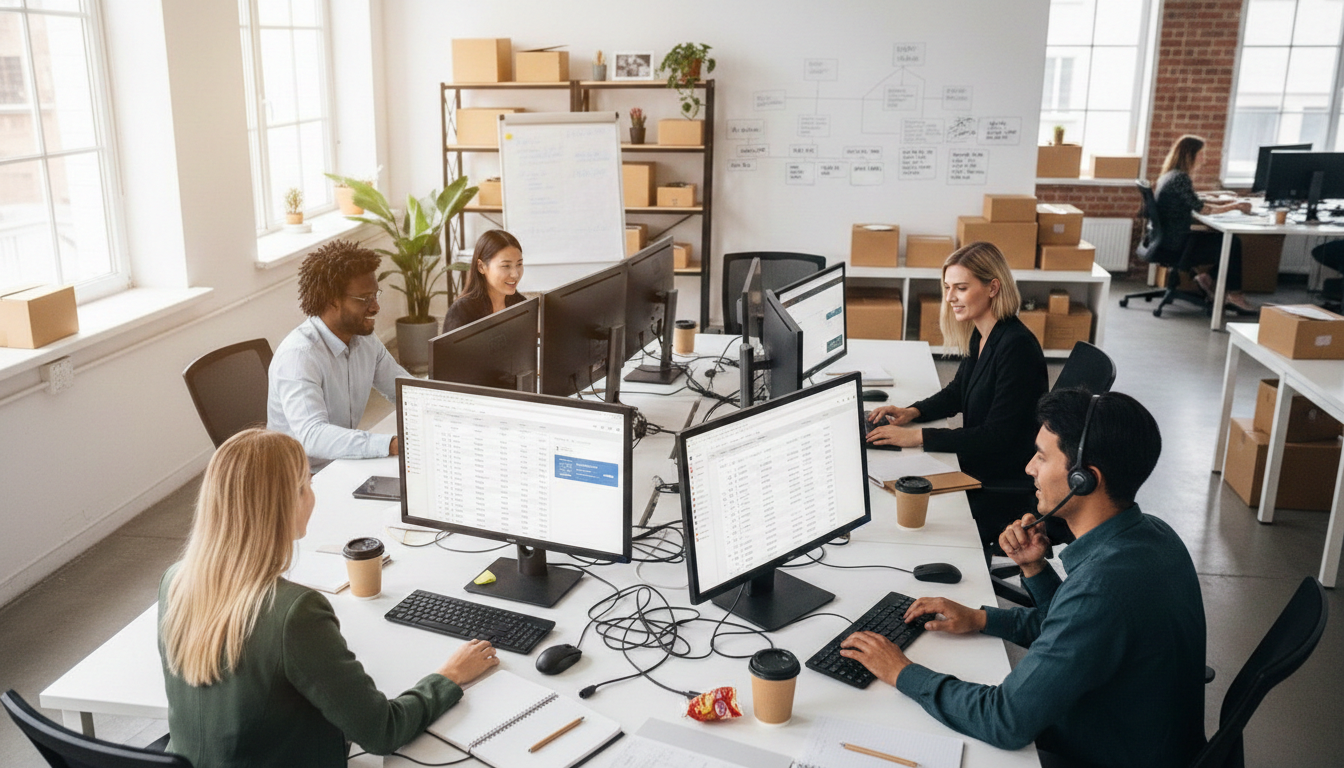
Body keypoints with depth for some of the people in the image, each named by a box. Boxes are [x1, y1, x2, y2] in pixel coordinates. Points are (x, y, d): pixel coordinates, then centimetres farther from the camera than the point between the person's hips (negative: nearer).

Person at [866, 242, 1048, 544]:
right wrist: (913, 412, 2)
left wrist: (919, 437, -26)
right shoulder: (980, 337, 6)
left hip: (1009, 492, -8)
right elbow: (957, 393, 21)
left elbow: (998, 437, -25)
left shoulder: (1017, 347, -22)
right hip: (978, 472, 8)